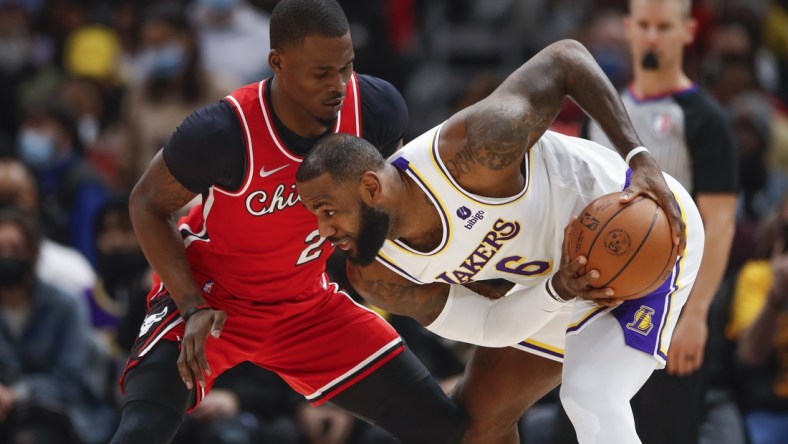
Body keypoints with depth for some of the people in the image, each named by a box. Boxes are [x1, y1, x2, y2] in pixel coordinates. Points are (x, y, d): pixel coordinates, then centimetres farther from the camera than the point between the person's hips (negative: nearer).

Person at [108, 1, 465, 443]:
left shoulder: (376, 108, -19)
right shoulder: (223, 131, -32)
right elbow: (148, 205, -14)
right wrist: (193, 308, -23)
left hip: (306, 305, 5)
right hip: (206, 294, -5)